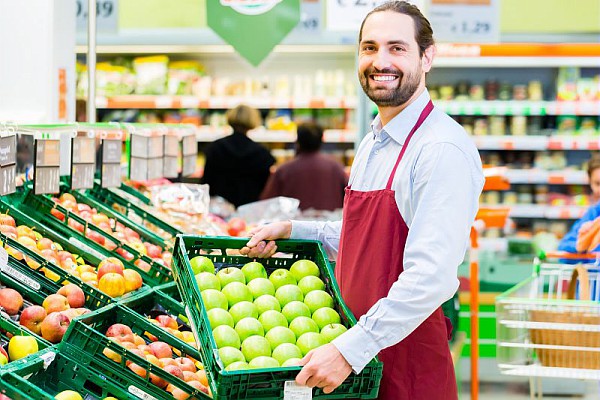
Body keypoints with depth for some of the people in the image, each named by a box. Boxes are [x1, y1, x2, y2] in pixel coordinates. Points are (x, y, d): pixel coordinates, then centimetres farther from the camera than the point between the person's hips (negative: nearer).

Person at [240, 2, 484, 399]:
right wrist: (292, 231, 13)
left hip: (408, 366, -8)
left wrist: (349, 349, -31)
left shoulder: (443, 149, -19)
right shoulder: (372, 144, 12)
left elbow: (431, 276, -28)